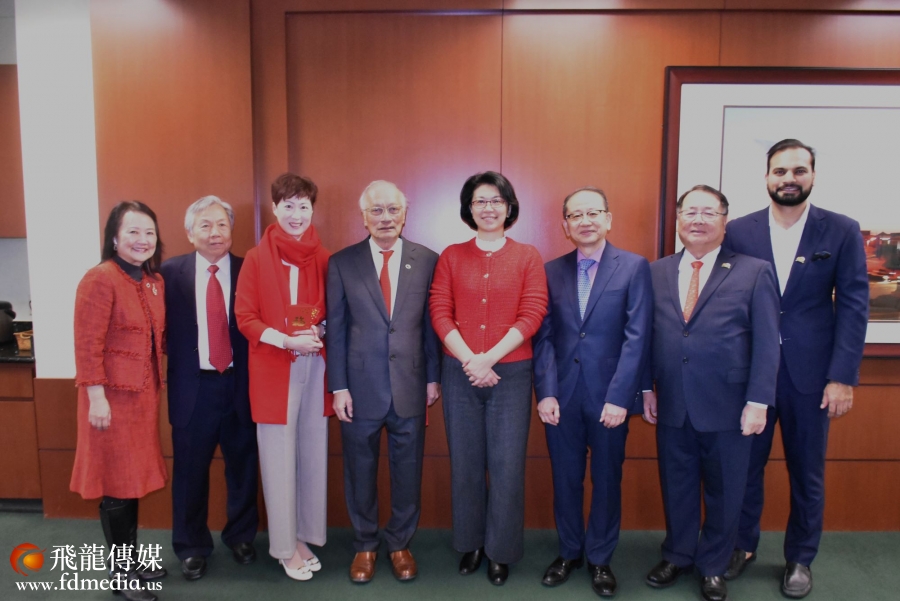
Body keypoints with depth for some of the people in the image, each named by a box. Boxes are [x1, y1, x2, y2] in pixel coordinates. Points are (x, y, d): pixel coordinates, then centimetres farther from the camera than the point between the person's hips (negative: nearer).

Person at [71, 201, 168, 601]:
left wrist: (156, 387, 12)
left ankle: (132, 560, 32)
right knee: (116, 482, 5)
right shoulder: (100, 279, -14)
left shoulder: (155, 280, 9)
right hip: (113, 395, -7)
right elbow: (87, 345, -16)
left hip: (145, 392, 7)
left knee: (134, 477, 16)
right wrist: (96, 396, -18)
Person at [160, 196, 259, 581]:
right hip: (192, 385, 0)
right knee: (190, 470, 11)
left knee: (243, 466, 14)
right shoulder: (172, 272, -1)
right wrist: (178, 362, -10)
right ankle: (192, 546, 32)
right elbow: (165, 328, -1)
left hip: (239, 384, 0)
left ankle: (241, 536, 37)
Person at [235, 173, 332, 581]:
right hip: (274, 368, -3)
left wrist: (320, 332, -9)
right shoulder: (256, 259, -2)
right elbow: (244, 317, -4)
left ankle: (305, 536, 28)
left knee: (313, 453, 11)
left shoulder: (323, 259, 5)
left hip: (316, 366, 3)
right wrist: (286, 340, -17)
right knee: (279, 458, 4)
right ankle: (286, 546, 21)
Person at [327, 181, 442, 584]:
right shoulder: (341, 263, -1)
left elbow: (431, 323, 4)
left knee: (407, 471, 13)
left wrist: (433, 378, 3)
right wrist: (338, 387, -3)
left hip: (410, 387, 1)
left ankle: (400, 543, 34)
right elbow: (335, 329, 0)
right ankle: (365, 545, 34)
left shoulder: (427, 260, 0)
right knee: (360, 471, 13)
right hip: (360, 388, 0)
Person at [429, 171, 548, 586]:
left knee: (507, 465, 3)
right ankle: (471, 543, 30)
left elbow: (531, 315, -5)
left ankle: (501, 550, 23)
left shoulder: (527, 257, 3)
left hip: (510, 373, -1)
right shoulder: (451, 256, 6)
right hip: (460, 373, 1)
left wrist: (489, 358, -13)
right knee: (465, 463, 10)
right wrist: (469, 360, -12)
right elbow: (440, 312, -1)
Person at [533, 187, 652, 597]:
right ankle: (569, 552, 33)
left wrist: (619, 397, -13)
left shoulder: (634, 267, -2)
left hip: (609, 396, -2)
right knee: (565, 479, 13)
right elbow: (544, 336, 2)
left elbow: (637, 337, -8)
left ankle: (600, 559, 31)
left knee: (607, 480, 12)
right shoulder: (551, 271, 5)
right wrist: (546, 392, -7)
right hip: (561, 395, 2)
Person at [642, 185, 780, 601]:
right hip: (671, 407, 2)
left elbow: (765, 344, -5)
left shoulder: (754, 272, -2)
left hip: (727, 408, -2)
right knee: (676, 487, 16)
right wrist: (646, 388, 4)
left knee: (723, 493, 13)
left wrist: (758, 401, -10)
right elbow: (646, 335, 8)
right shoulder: (656, 272, 6)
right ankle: (677, 556, 36)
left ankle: (713, 567, 33)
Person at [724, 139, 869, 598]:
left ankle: (800, 559, 31)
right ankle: (742, 546, 31)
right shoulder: (738, 232, 1)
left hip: (809, 373, 0)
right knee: (745, 465, 11)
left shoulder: (842, 231, 0)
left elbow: (853, 306, -2)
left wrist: (843, 376, -9)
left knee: (807, 472, 12)